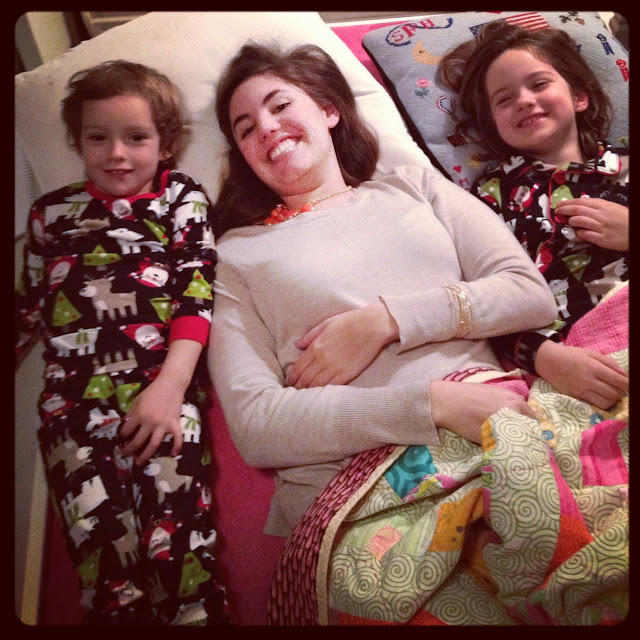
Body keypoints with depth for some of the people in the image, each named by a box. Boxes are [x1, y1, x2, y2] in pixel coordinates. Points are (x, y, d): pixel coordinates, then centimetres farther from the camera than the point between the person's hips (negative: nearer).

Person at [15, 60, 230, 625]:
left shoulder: (183, 199, 14)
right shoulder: (52, 213, 23)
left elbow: (198, 294, 2)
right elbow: (28, 307, 29)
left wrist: (169, 386, -10)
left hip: (163, 388, -2)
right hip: (75, 394, 2)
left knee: (177, 535, -18)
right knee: (102, 544, -15)